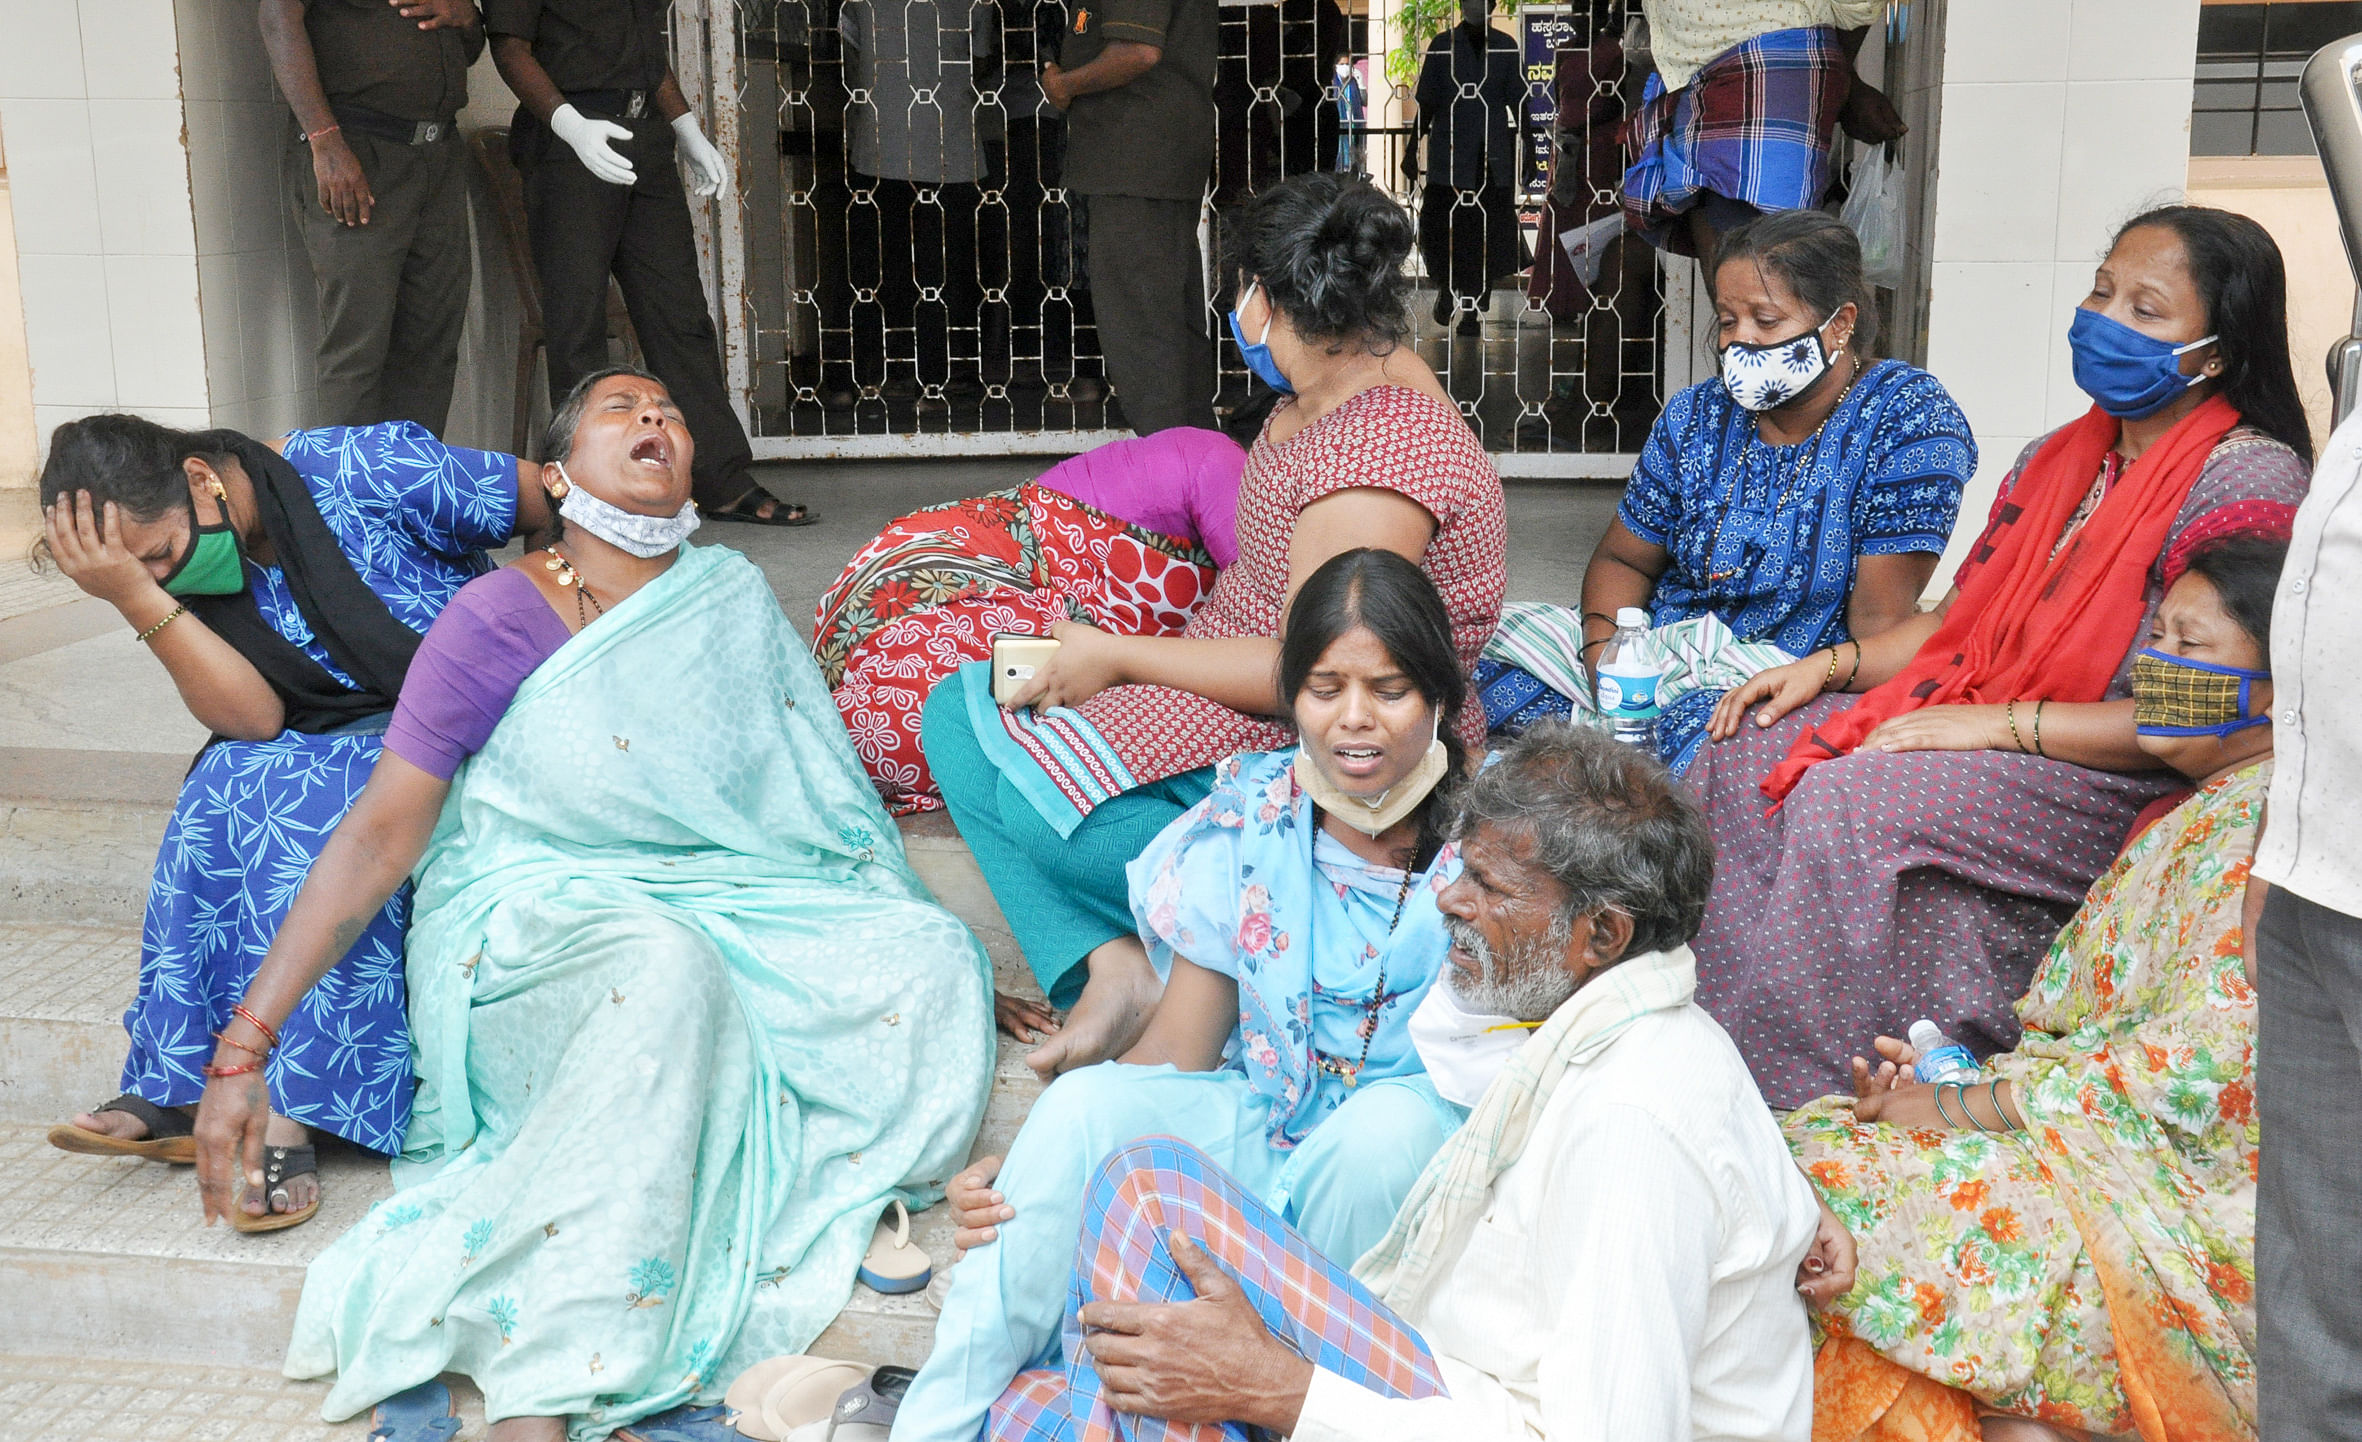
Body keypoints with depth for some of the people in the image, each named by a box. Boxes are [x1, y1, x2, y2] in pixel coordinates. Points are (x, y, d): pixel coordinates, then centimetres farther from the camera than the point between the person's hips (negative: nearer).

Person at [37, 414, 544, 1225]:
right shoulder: (193, 575, 1)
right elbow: (253, 718, -13)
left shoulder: (371, 469, -16)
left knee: (307, 801, -32)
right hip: (327, 749, 5)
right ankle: (180, 1094, -22)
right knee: (228, 781, -26)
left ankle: (284, 1108, -29)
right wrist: (135, 597, -21)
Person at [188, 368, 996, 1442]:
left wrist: (928, 951, 13)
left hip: (721, 911, 5)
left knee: (932, 960, -19)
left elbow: (817, 794, 17)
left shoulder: (735, 596, 10)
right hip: (531, 930, -5)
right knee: (661, 970, -39)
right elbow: (380, 834, -7)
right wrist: (243, 1048, -11)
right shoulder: (502, 617, -4)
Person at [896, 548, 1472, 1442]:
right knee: (1085, 1102, -24)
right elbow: (1178, 1051, -1)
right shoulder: (1248, 821, -2)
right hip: (1260, 1128, 2)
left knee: (1388, 1123, -36)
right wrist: (1025, 1174, -17)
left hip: (1428, 1144, -2)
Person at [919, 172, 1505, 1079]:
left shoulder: (1383, 458, -24)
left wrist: (1115, 656, -17)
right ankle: (1108, 963, -15)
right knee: (960, 715, 0)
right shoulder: (1314, 400, 9)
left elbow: (1308, 673, -25)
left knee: (1039, 800, -29)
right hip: (1231, 687, 11)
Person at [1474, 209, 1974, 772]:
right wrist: (1602, 651, -8)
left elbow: (1880, 621, -13)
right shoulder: (1697, 415, 7)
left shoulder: (1910, 422, -8)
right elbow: (1623, 560, 14)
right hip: (1657, 648, 6)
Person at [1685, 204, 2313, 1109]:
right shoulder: (2061, 458, 15)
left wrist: (1996, 723, -21)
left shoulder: (2250, 480, -11)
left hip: (2115, 793, -8)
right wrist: (1832, 664, 2)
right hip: (1976, 720, 9)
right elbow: (1962, 621, 20)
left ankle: (1794, 1101, -20)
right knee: (1743, 754, -7)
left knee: (1850, 799, -30)